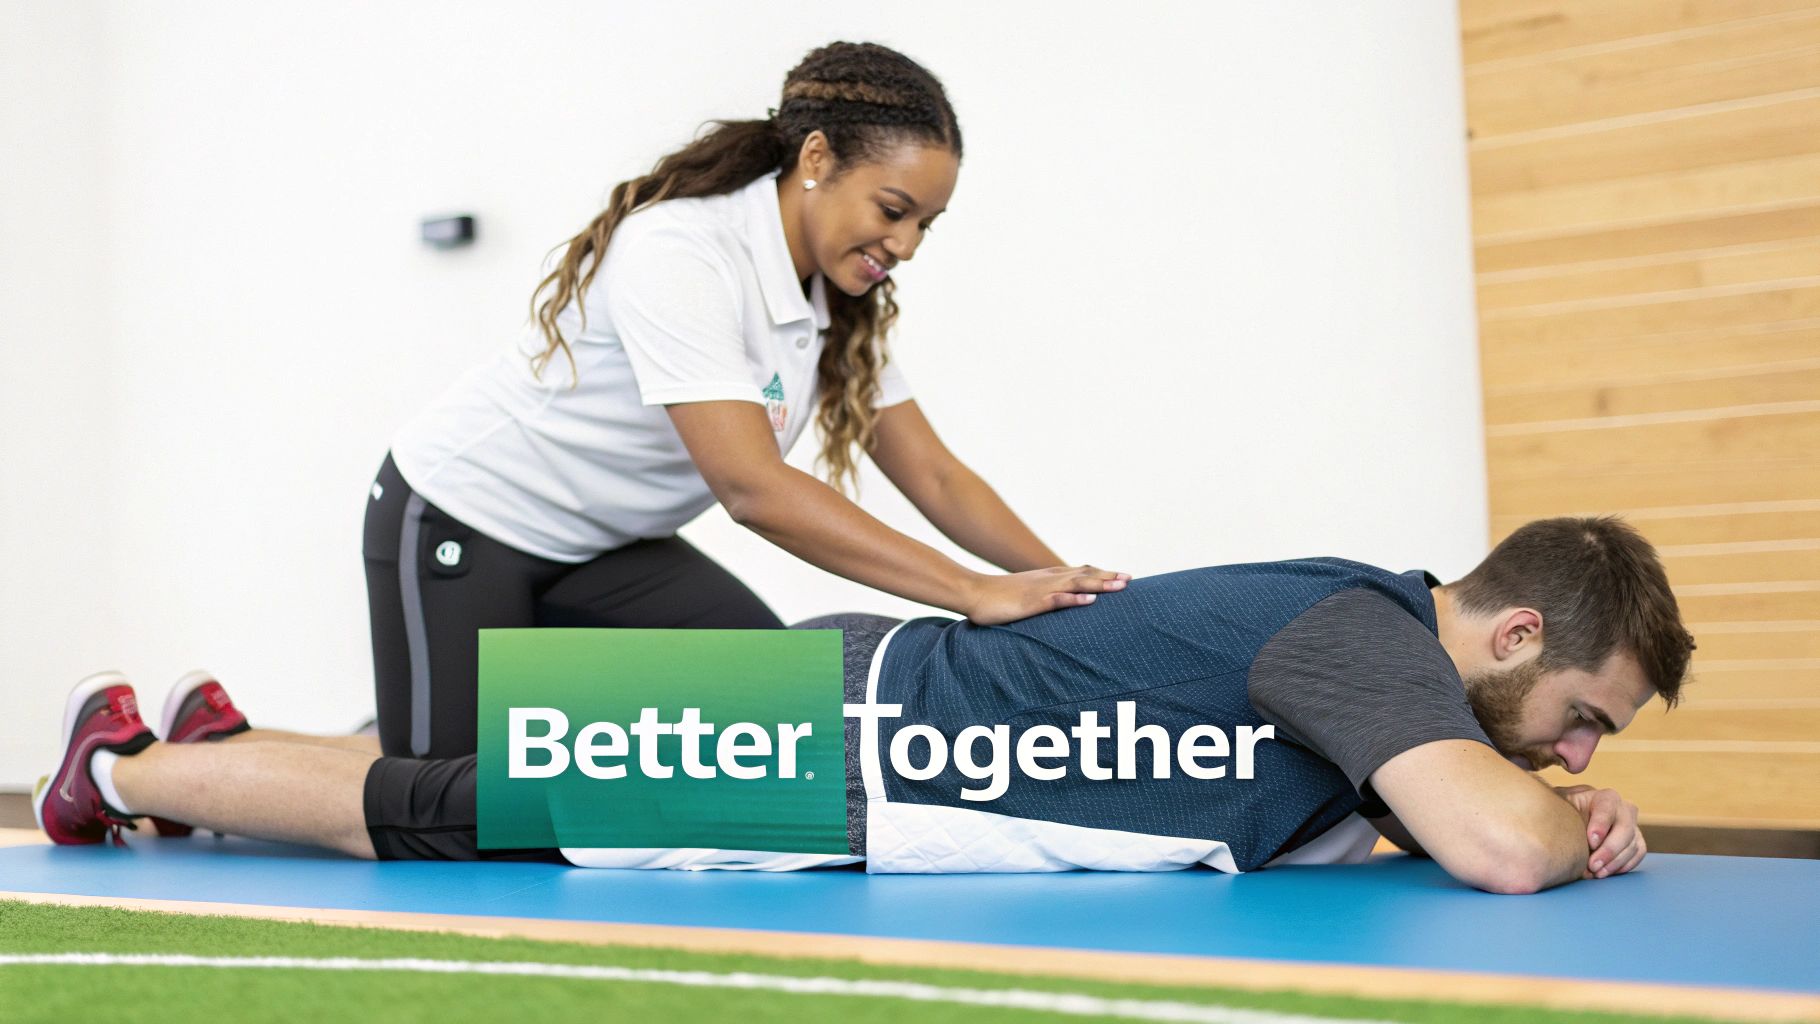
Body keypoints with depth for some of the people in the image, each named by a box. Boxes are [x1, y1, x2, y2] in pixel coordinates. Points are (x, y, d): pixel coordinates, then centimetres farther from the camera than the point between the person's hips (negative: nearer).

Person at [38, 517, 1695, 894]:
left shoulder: (1380, 632, 3)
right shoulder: (1365, 631, -24)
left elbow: (1432, 819, 20)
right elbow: (1501, 851, -39)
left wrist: (1562, 809, -1)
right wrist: (1577, 823, -15)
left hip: (860, 725, 8)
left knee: (455, 801, 26)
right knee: (430, 816, 10)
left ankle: (220, 733, 46)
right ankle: (128, 767, 32)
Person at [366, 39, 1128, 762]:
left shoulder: (839, 303, -7)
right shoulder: (679, 255, -32)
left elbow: (933, 476, -4)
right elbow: (754, 489, -40)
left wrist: (1058, 580, -19)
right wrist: (975, 594, -42)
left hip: (606, 544, 8)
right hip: (459, 521, -7)